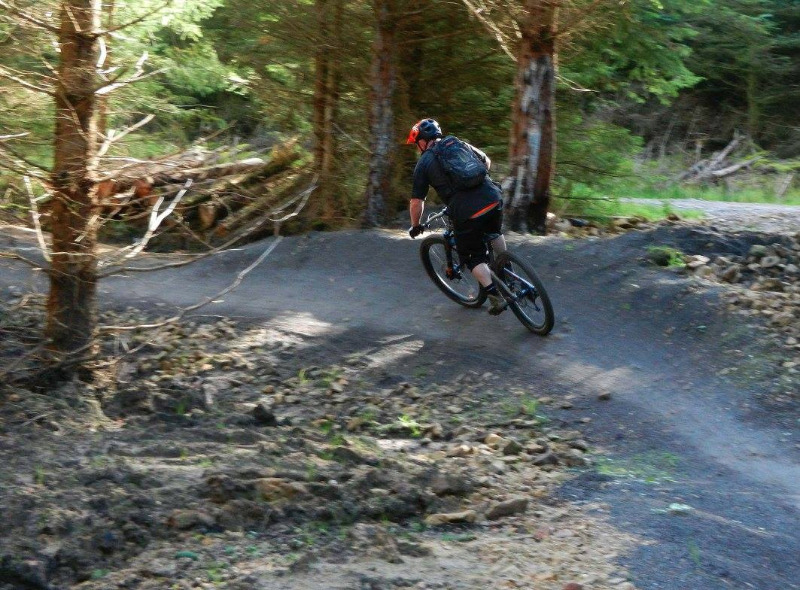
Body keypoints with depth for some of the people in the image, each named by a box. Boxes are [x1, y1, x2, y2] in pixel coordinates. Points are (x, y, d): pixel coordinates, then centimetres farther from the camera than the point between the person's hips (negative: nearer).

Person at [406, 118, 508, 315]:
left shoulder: (424, 163, 6)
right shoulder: (460, 145, 18)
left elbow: (417, 202, 8)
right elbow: (486, 162, 31)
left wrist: (415, 226, 23)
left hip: (467, 213, -5)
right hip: (493, 198, 5)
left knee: (474, 258, 14)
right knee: (494, 232, 36)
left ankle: (496, 297, 5)